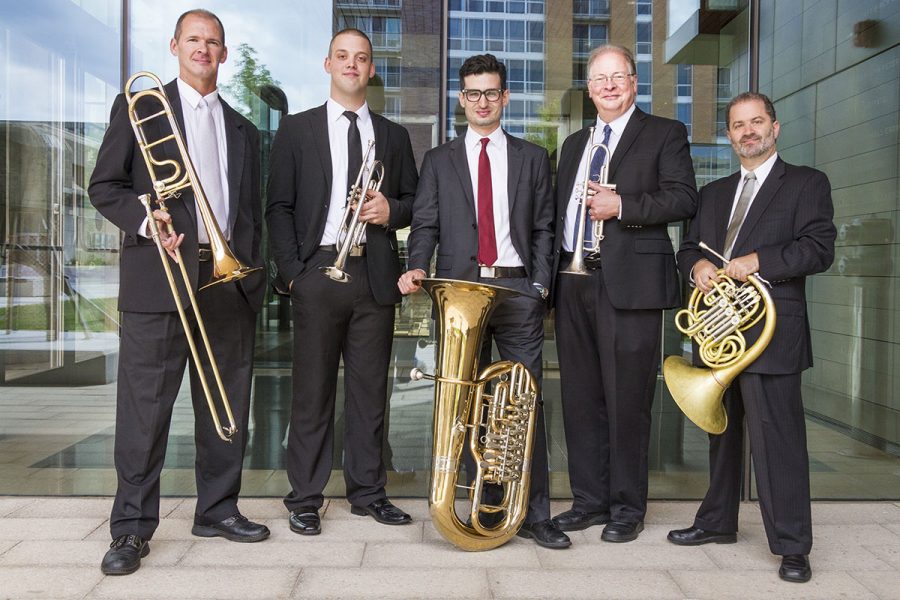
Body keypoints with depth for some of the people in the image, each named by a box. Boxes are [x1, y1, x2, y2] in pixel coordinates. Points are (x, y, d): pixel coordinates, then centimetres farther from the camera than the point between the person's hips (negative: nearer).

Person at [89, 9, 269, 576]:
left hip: (229, 279, 4)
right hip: (159, 278, -4)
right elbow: (104, 186, 4)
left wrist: (253, 274, 10)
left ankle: (218, 509, 22)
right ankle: (133, 527, 9)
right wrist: (146, 221, -15)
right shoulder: (138, 107, 9)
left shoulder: (244, 130, 20)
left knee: (228, 406, 8)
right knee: (145, 406, -2)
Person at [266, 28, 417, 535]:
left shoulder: (394, 136, 16)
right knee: (313, 390, 1)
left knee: (370, 388, 7)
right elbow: (279, 206, 4)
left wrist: (391, 210, -5)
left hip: (375, 274, 2)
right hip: (318, 271, -2)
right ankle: (305, 498, 12)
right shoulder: (297, 129, 9)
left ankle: (368, 491, 18)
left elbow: (415, 201, 18)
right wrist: (293, 272, -5)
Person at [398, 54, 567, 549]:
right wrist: (417, 268, -11)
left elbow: (544, 228, 11)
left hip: (518, 290, 0)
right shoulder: (439, 160, 14)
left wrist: (541, 284, -2)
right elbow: (424, 224, 8)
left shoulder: (532, 158, 14)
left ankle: (535, 514, 7)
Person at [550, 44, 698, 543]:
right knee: (580, 399, 8)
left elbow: (684, 198, -6)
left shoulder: (664, 134, 6)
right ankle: (589, 500, 20)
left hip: (630, 282, -5)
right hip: (574, 283, 6)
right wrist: (551, 276, 13)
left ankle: (627, 509, 12)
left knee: (627, 401, -2)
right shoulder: (574, 144, 23)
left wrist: (621, 206, -16)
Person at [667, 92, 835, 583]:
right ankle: (717, 521, 28)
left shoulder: (807, 183, 3)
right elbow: (687, 248, 18)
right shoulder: (713, 193, 20)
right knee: (721, 431, 14)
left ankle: (791, 545, 7)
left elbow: (819, 249, -8)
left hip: (769, 331, -6)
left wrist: (755, 261, -18)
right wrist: (697, 265, -5)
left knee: (777, 439, -5)